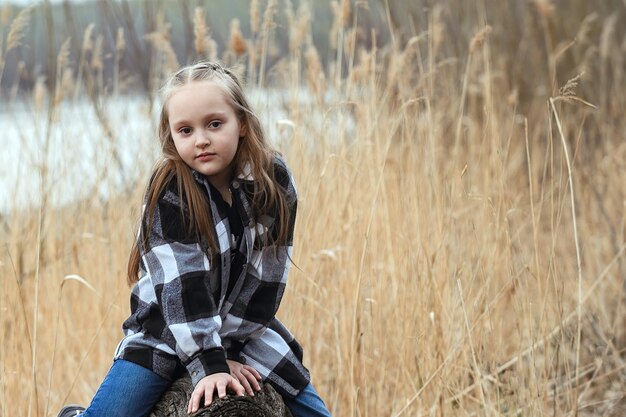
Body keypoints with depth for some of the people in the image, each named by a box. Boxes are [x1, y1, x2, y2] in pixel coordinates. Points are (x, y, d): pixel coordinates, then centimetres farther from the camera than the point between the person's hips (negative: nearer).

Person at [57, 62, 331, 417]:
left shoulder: (274, 181, -11)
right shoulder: (170, 190, -18)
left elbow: (266, 276, -10)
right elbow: (180, 281, -23)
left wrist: (228, 351, -15)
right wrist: (210, 363, -27)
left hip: (245, 328, 3)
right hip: (167, 330, -3)